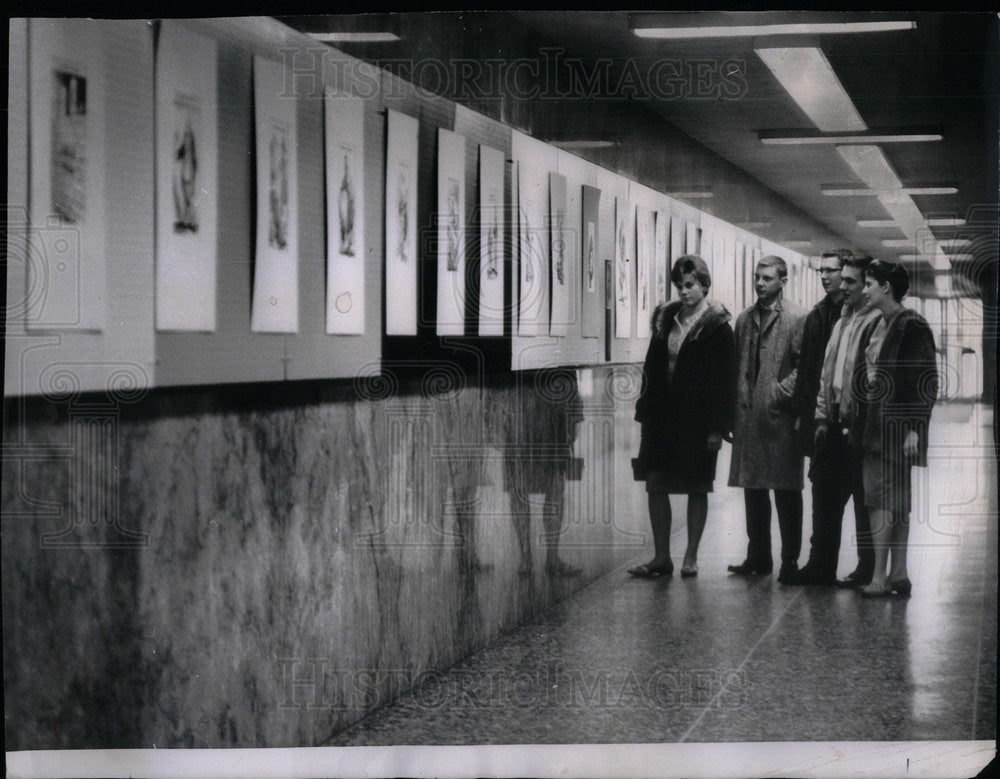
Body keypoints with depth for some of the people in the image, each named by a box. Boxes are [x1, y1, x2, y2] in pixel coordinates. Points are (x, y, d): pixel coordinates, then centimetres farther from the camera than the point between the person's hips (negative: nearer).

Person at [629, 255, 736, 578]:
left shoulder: (717, 327, -6)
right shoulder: (665, 319, 9)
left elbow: (725, 379, -9)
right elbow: (652, 368, 12)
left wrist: (717, 426, -14)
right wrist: (645, 411, 5)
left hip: (697, 420, -5)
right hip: (663, 416, 5)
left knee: (696, 489, 4)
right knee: (655, 484, 4)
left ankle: (691, 557, 13)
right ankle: (661, 556, 11)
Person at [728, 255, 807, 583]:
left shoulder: (797, 319, -5)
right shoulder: (744, 320, 13)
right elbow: (737, 368, 15)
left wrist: (781, 393, -15)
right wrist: (733, 414, 9)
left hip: (781, 417, -6)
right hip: (748, 417, 6)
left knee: (786, 492, 1)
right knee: (753, 489, 10)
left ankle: (790, 560, 8)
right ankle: (758, 557, 19)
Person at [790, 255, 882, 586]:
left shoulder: (875, 322, -11)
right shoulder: (841, 321, 16)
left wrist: (859, 423, -15)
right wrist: (822, 416, 11)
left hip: (858, 424, -8)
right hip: (834, 422, 8)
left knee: (864, 499, 1)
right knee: (825, 495, 10)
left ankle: (868, 569, 9)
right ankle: (821, 565, 17)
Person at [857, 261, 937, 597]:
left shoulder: (912, 326, -12)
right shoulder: (881, 326, 14)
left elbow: (926, 382, -15)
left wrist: (915, 429, -19)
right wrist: (860, 420, 13)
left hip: (897, 426, -9)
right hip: (877, 424, 9)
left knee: (880, 497, -10)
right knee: (896, 500, 10)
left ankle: (880, 576, -9)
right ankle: (899, 574, 14)